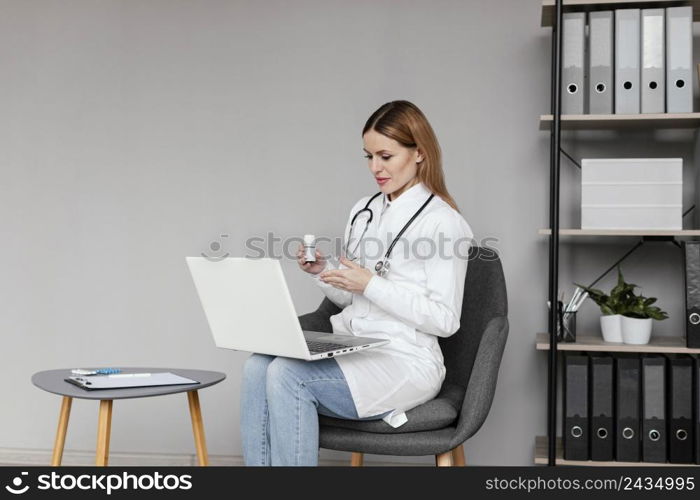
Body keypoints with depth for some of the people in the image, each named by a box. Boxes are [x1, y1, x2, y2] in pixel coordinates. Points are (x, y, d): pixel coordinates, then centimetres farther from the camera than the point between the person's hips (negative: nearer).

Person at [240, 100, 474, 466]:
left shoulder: (443, 221, -8)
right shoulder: (363, 211, 14)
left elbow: (444, 320, -11)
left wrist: (370, 285, -16)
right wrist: (323, 272, -1)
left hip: (404, 362, -7)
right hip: (349, 349, 7)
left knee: (287, 375, -28)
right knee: (258, 366, -20)